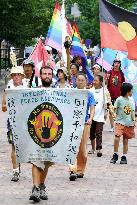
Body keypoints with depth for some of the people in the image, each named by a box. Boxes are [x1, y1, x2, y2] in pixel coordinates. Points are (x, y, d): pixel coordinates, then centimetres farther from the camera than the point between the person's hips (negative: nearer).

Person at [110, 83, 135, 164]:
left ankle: (124, 157, 15)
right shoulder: (119, 99, -6)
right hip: (120, 122, -5)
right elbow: (115, 109, -3)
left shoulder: (131, 100, 10)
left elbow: (132, 111, 14)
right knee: (117, 138, -18)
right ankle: (115, 155, -3)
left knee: (125, 140, 8)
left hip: (129, 123, 5)